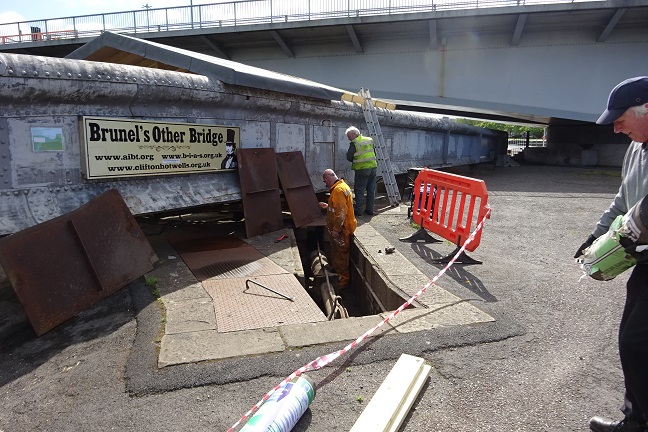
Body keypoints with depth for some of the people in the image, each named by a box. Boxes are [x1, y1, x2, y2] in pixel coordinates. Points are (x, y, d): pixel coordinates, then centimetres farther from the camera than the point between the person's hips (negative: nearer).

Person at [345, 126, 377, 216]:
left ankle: (358, 210, 4)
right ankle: (370, 209, 17)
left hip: (362, 169, -6)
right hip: (373, 167, 6)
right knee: (371, 190, 12)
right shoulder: (370, 140, 12)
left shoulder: (354, 143, -9)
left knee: (359, 190, 2)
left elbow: (349, 157, -7)